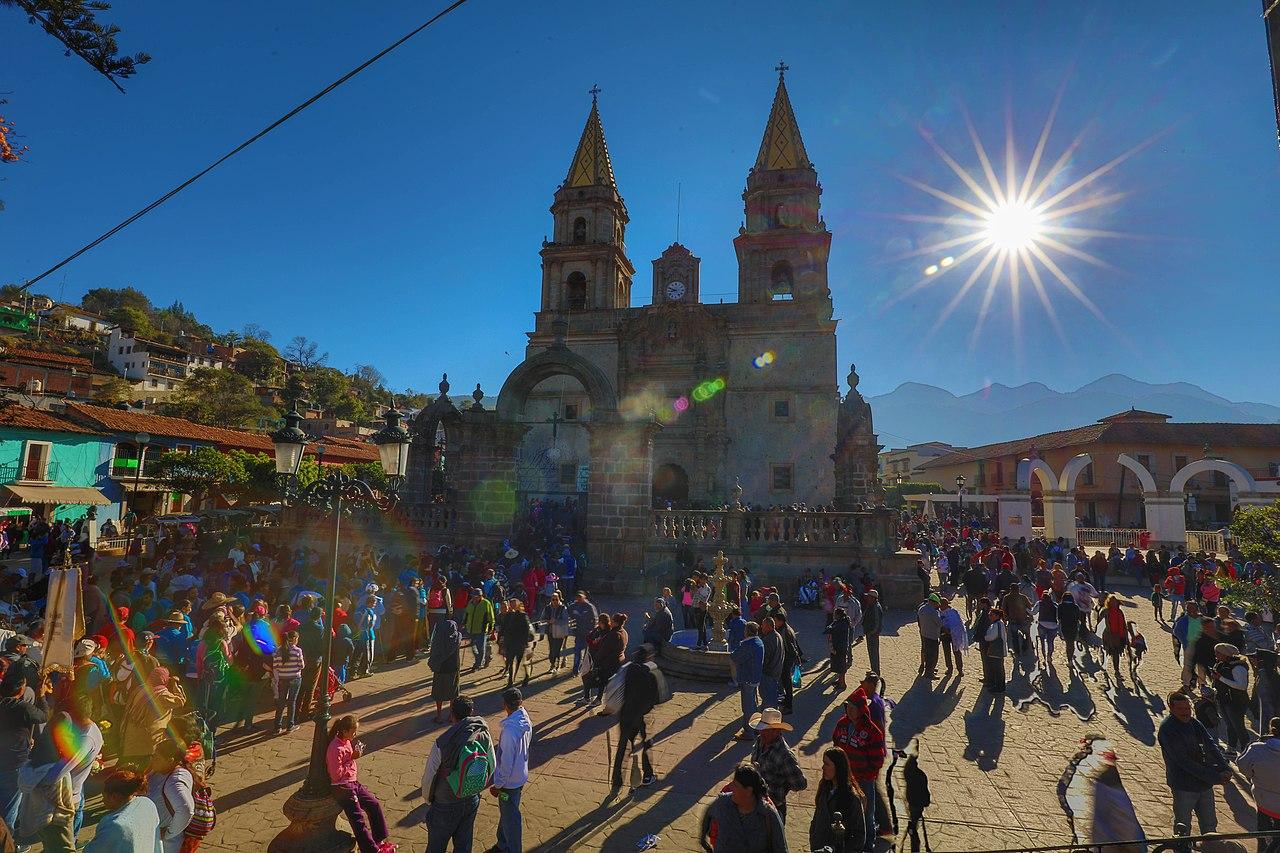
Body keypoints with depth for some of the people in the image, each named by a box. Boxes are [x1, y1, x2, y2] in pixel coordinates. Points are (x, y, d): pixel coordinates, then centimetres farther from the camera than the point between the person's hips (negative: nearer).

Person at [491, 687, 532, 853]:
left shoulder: (509, 730, -33)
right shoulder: (526, 721, -9)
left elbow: (506, 762, -26)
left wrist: (498, 785, -14)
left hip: (510, 782, -8)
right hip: (521, 775, 8)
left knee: (510, 818, 12)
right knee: (506, 813, 27)